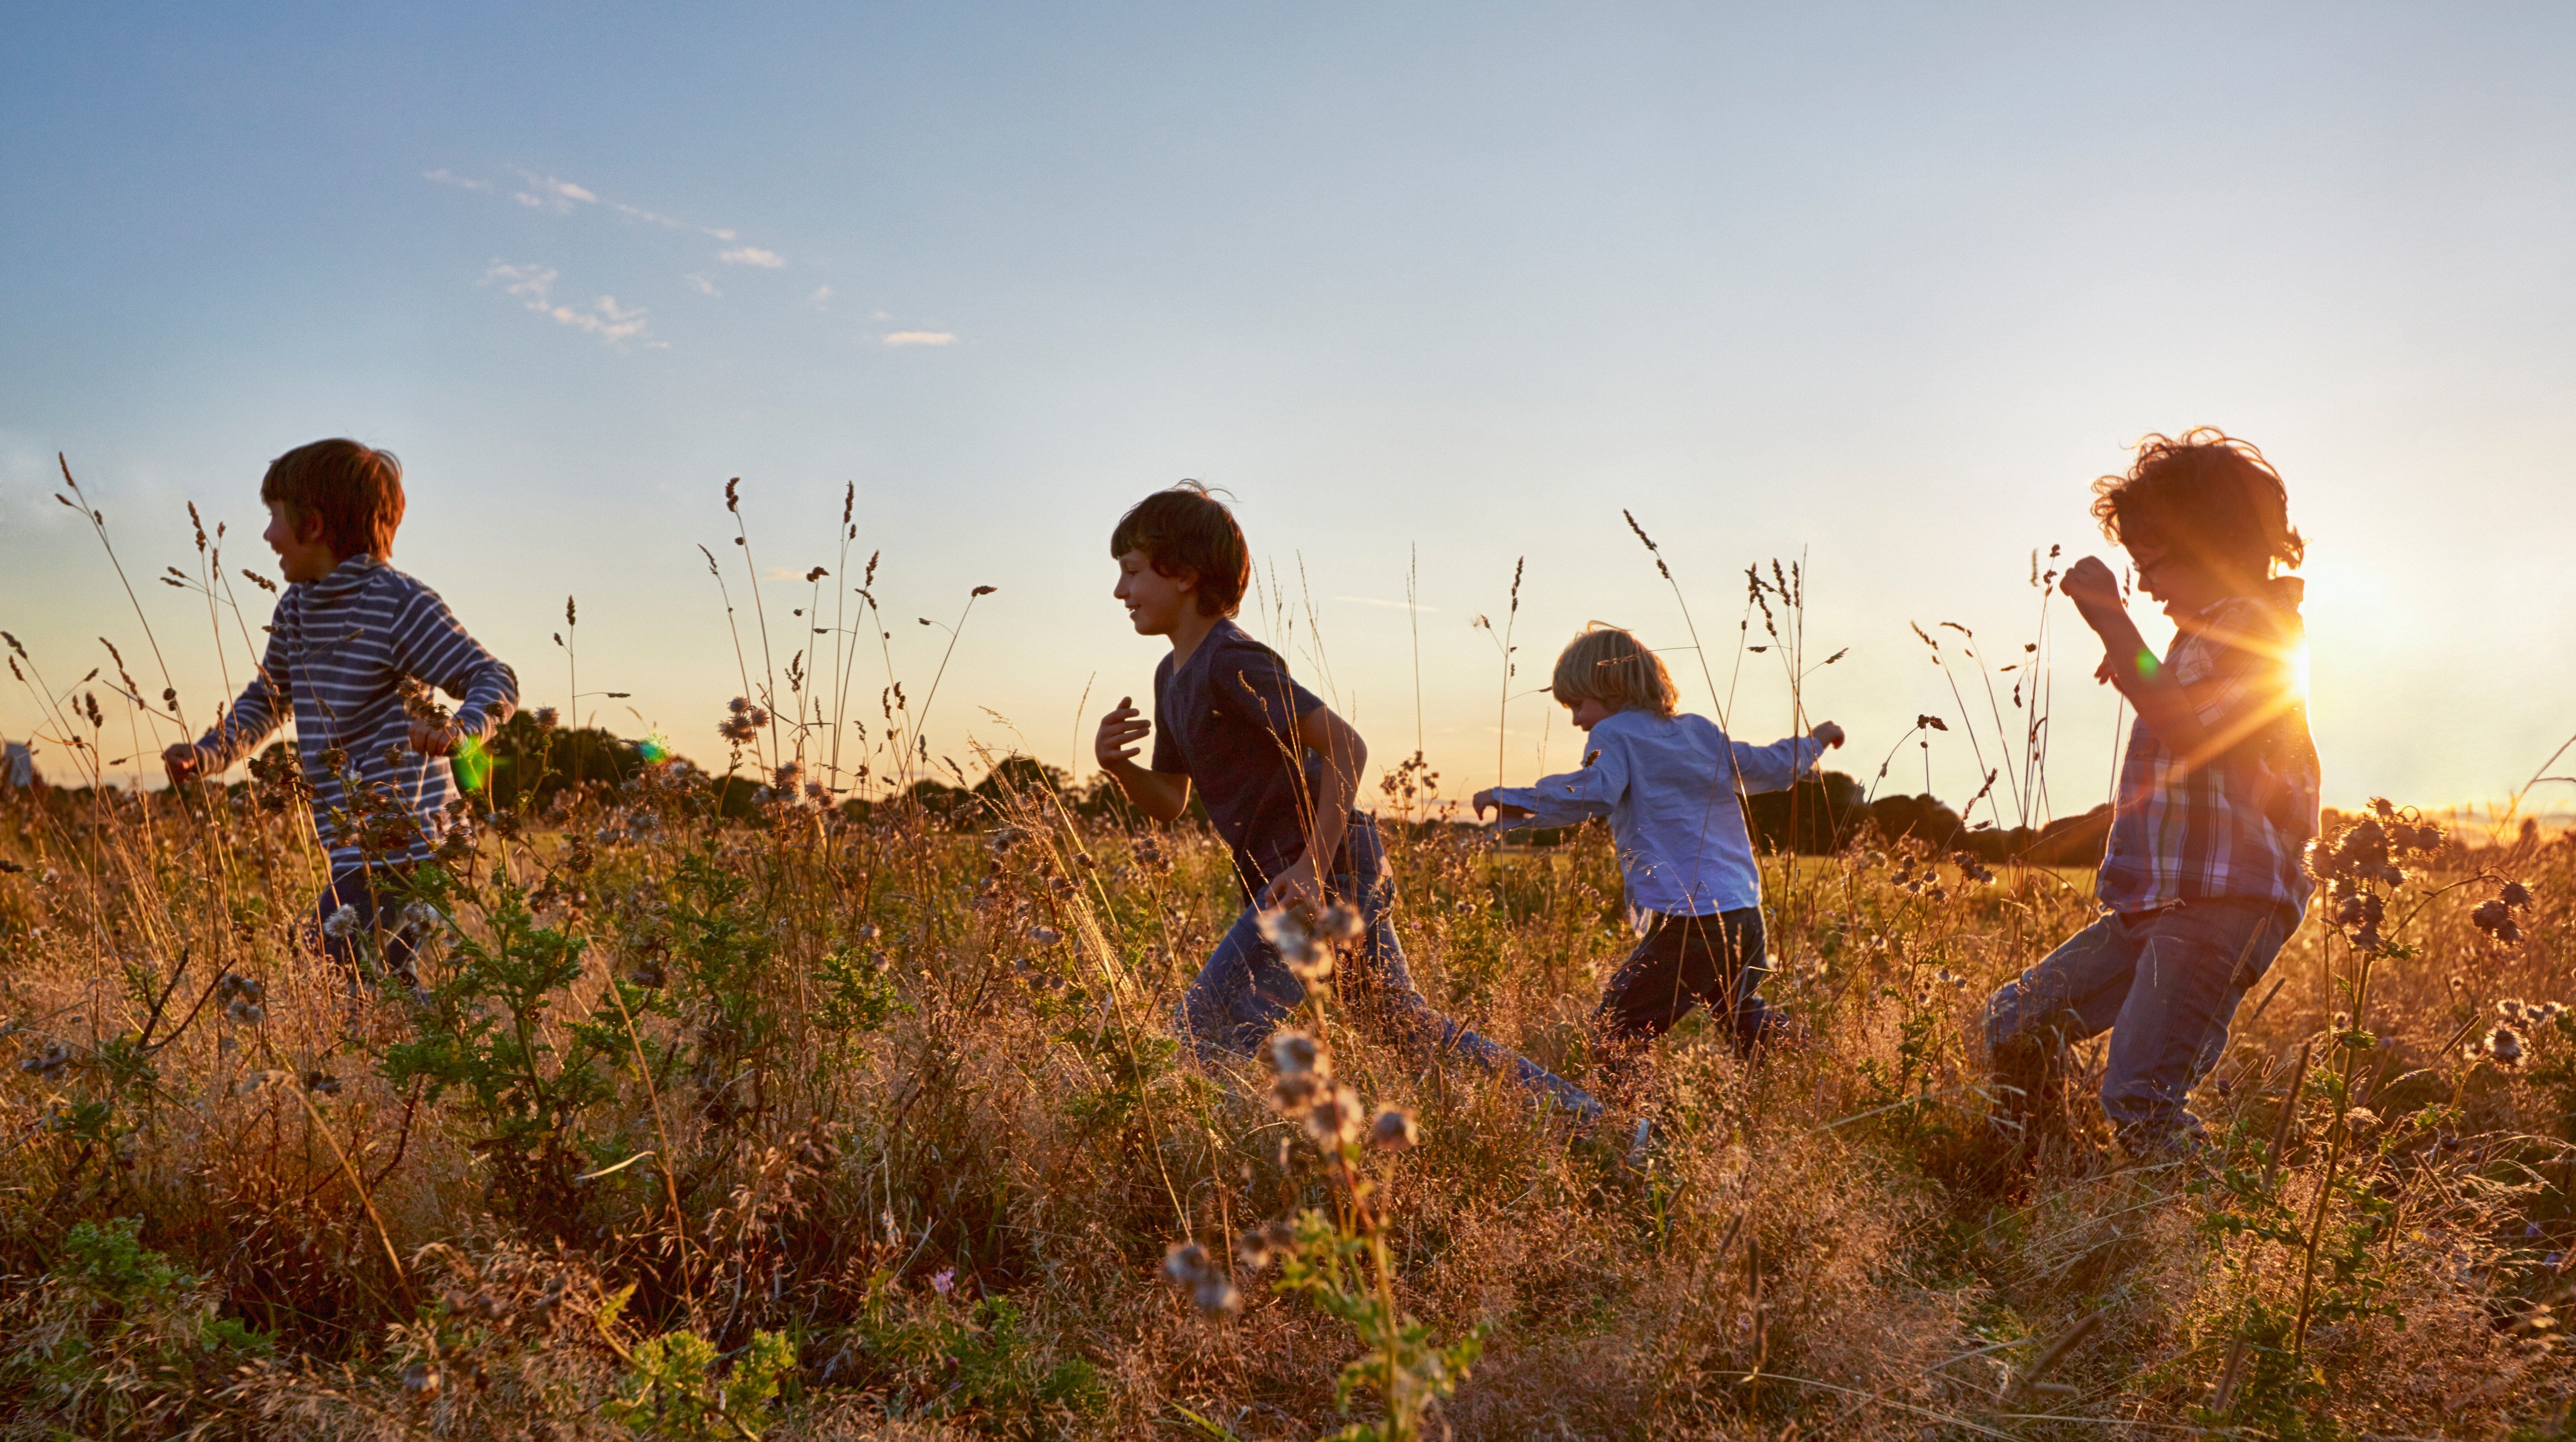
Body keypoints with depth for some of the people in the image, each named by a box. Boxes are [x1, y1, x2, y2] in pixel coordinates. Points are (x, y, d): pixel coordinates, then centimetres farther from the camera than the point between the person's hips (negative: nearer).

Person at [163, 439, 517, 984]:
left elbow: (496, 681, -18)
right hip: (356, 850, 9)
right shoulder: (296, 609, 14)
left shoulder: (398, 603, -12)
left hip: (401, 845, -9)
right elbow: (268, 699, 29)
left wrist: (460, 729, -38)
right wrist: (208, 753, 14)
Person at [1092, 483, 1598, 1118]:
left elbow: (1345, 746, -21)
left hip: (1324, 872, -10)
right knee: (1413, 1027, 18)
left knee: (1205, 1027, -11)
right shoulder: (1174, 675, 13)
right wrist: (1117, 764, -3)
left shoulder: (1231, 661, -16)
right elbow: (1169, 802, 18)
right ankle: (1574, 1108, 26)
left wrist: (1312, 868, -24)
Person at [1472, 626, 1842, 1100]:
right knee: (1746, 1022, 30)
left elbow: (1594, 793, -22)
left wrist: (1509, 799, -20)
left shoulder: (1615, 733, -2)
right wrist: (1814, 741, 47)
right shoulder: (1701, 731, 18)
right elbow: (1768, 767, 28)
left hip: (1685, 923, -8)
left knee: (1615, 1030, -4)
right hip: (1746, 915, 8)